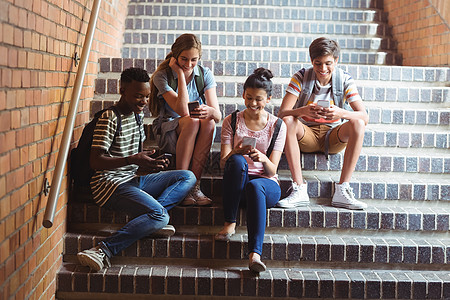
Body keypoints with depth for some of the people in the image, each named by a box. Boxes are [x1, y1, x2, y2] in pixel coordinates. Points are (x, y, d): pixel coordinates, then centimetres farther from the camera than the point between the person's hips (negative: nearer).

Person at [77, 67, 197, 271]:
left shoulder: (138, 114, 13)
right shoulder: (109, 119, -13)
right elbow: (95, 161, -19)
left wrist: (151, 162, -2)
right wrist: (132, 160, -29)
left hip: (133, 179, 9)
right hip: (110, 183, -9)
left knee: (188, 177, 0)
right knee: (160, 216, -28)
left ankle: (145, 219, -16)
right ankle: (103, 251, -31)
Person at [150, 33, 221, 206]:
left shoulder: (205, 74, -2)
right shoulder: (162, 76, -11)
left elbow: (218, 116, -10)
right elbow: (182, 110, -24)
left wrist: (210, 111, -35)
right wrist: (180, 73, -22)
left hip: (199, 134, 3)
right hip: (169, 132, -2)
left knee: (208, 122, -32)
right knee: (191, 122, -34)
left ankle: (194, 185, -32)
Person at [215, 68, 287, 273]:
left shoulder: (277, 125, 6)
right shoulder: (231, 121, 7)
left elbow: (272, 170, -1)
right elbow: (223, 162, -1)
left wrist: (263, 159, -25)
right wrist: (235, 153, -24)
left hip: (267, 184, 0)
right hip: (236, 183, 1)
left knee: (254, 186, -38)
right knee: (237, 162, -34)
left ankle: (254, 254, -50)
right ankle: (229, 223, -24)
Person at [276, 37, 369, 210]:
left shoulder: (345, 80, -6)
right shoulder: (301, 77, -9)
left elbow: (364, 117, -17)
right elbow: (282, 113, -18)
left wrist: (342, 113, -39)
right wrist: (302, 111, -41)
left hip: (333, 137, 1)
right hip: (306, 135, 0)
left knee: (357, 124, -28)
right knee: (287, 121, -31)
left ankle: (342, 191, -27)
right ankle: (299, 190, -32)